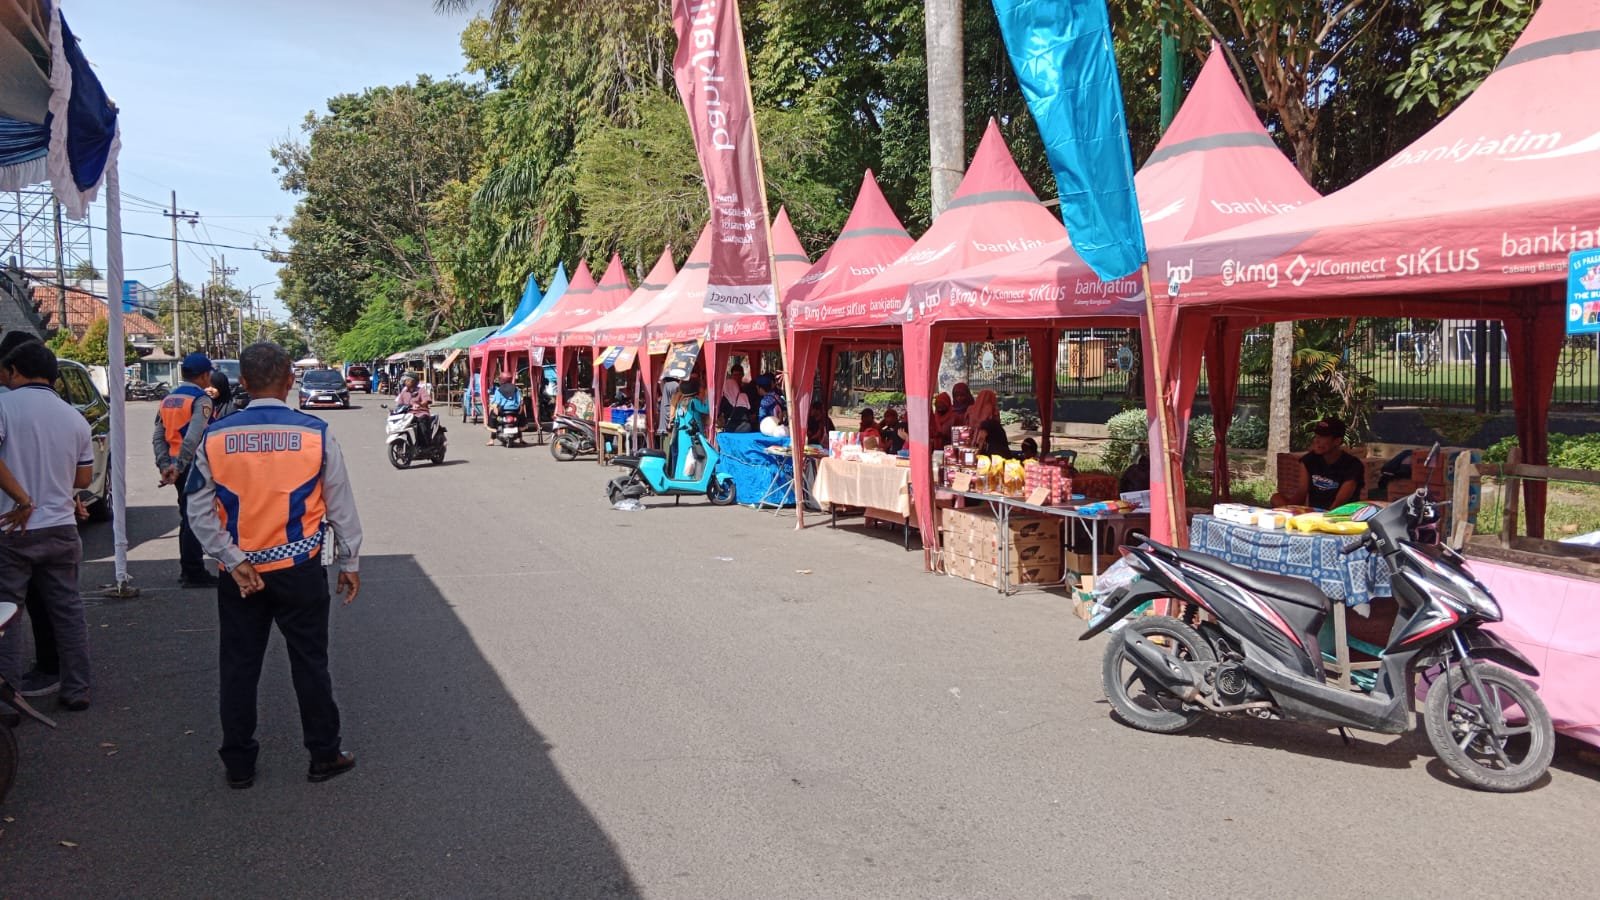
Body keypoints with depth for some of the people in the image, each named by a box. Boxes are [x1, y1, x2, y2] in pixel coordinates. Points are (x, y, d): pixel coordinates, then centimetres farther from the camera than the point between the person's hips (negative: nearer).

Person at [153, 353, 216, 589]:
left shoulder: (168, 399, 13)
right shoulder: (201, 400, -12)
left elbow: (158, 437, 8)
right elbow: (193, 438, -24)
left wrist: (165, 465, 4)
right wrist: (178, 466, -25)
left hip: (178, 467, 8)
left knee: (187, 517, 17)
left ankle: (188, 569, 26)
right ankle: (193, 573, 2)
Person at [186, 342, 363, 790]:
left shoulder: (215, 438, -5)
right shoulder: (315, 434, -9)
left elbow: (201, 512, -3)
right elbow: (341, 505, -3)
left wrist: (234, 561, -3)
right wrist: (349, 562, 6)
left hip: (239, 573, 2)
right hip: (300, 571, -1)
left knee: (238, 668, 13)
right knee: (310, 664, 10)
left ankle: (239, 765, 24)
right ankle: (324, 756, 21)